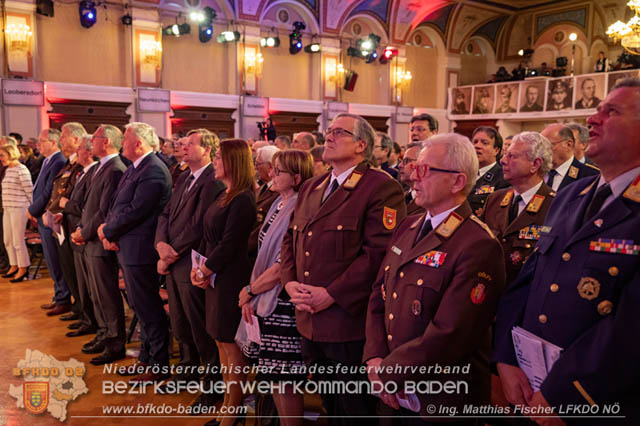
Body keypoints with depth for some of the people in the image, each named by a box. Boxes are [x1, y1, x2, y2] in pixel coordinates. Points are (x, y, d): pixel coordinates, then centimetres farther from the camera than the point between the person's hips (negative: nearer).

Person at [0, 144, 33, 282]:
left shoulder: (21, 169, -12)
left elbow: (30, 191, -12)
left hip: (18, 209, -8)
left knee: (18, 241, -3)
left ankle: (23, 269, 8)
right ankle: (14, 266, 27)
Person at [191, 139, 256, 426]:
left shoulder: (242, 200, -17)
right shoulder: (225, 196, 12)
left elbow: (229, 245, -20)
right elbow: (209, 237, 13)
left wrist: (204, 271, -10)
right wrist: (199, 267, 1)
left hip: (231, 278, -9)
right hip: (215, 277, 9)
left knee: (232, 348, 2)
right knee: (221, 344, 16)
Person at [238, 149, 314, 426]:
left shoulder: (298, 212, -18)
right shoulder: (278, 205, 9)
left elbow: (283, 266, -20)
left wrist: (250, 291, -8)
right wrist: (252, 294, 1)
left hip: (284, 303, -9)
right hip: (266, 300, 9)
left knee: (283, 379, 3)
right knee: (274, 376, 18)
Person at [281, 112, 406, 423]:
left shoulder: (382, 188, -12)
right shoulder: (310, 188, 14)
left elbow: (378, 252, -21)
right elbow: (290, 239, 16)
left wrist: (331, 295, -20)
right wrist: (290, 282, -1)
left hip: (350, 325, -7)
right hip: (309, 324, 7)